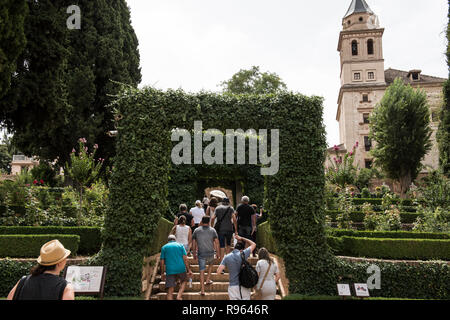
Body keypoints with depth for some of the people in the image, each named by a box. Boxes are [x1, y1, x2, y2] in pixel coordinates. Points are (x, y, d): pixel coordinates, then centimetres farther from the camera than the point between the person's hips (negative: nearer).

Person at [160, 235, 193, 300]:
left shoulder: (164, 247, 12)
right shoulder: (180, 245, 10)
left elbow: (162, 262, 6)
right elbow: (185, 258, 0)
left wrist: (162, 273, 13)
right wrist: (189, 270, 1)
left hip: (170, 270, 0)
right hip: (181, 269, 0)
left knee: (170, 291, 1)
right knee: (184, 281, 27)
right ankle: (179, 296, 6)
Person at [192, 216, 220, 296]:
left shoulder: (196, 230, 2)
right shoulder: (212, 230, -1)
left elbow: (193, 243, 4)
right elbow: (216, 242, -4)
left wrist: (194, 254, 14)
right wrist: (218, 252, 6)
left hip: (201, 254, 0)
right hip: (210, 253, 0)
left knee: (202, 271, 4)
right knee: (211, 264, 30)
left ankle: (202, 290, 4)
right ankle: (208, 280, 24)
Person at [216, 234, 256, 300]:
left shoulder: (227, 257, -3)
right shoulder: (243, 254, -7)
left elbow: (218, 272, -5)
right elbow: (253, 244, 10)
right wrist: (242, 238, 15)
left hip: (233, 287, 0)